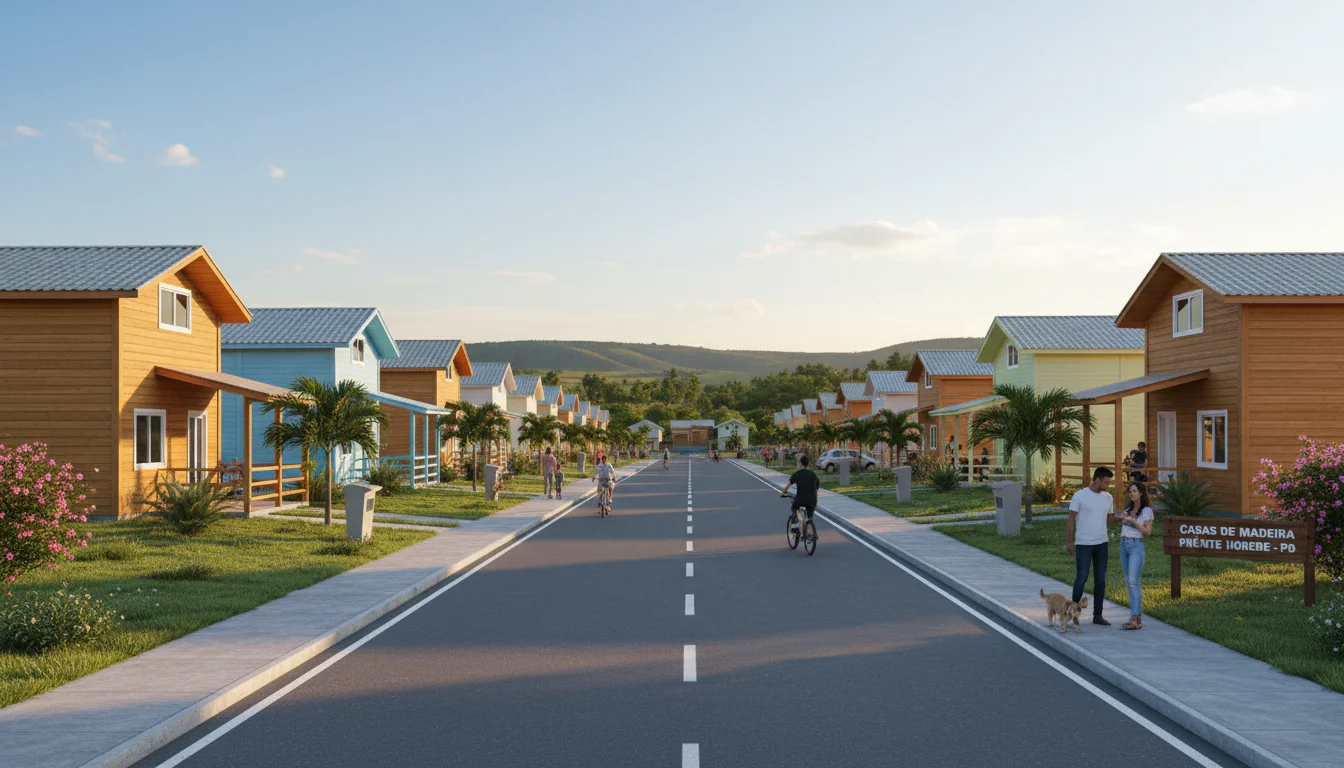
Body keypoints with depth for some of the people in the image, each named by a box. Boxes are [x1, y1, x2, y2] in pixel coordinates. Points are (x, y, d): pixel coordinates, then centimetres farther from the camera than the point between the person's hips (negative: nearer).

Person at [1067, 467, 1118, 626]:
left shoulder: (1108, 497, 7)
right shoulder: (1080, 495, -9)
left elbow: (1109, 520, 14)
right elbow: (1071, 519, -6)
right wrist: (1069, 542, -9)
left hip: (1102, 544, 5)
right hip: (1083, 544, -5)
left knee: (1100, 580, 8)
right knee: (1081, 578, -5)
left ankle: (1097, 615, 16)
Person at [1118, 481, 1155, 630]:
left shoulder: (1147, 510, -4)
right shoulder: (1128, 509, 15)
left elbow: (1148, 532, -9)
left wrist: (1134, 521, -16)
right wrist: (1121, 518, 2)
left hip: (1136, 546, -7)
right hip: (1123, 545, 7)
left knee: (1133, 582, -14)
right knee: (1128, 582, 5)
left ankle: (1134, 619, -17)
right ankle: (1138, 615, 10)